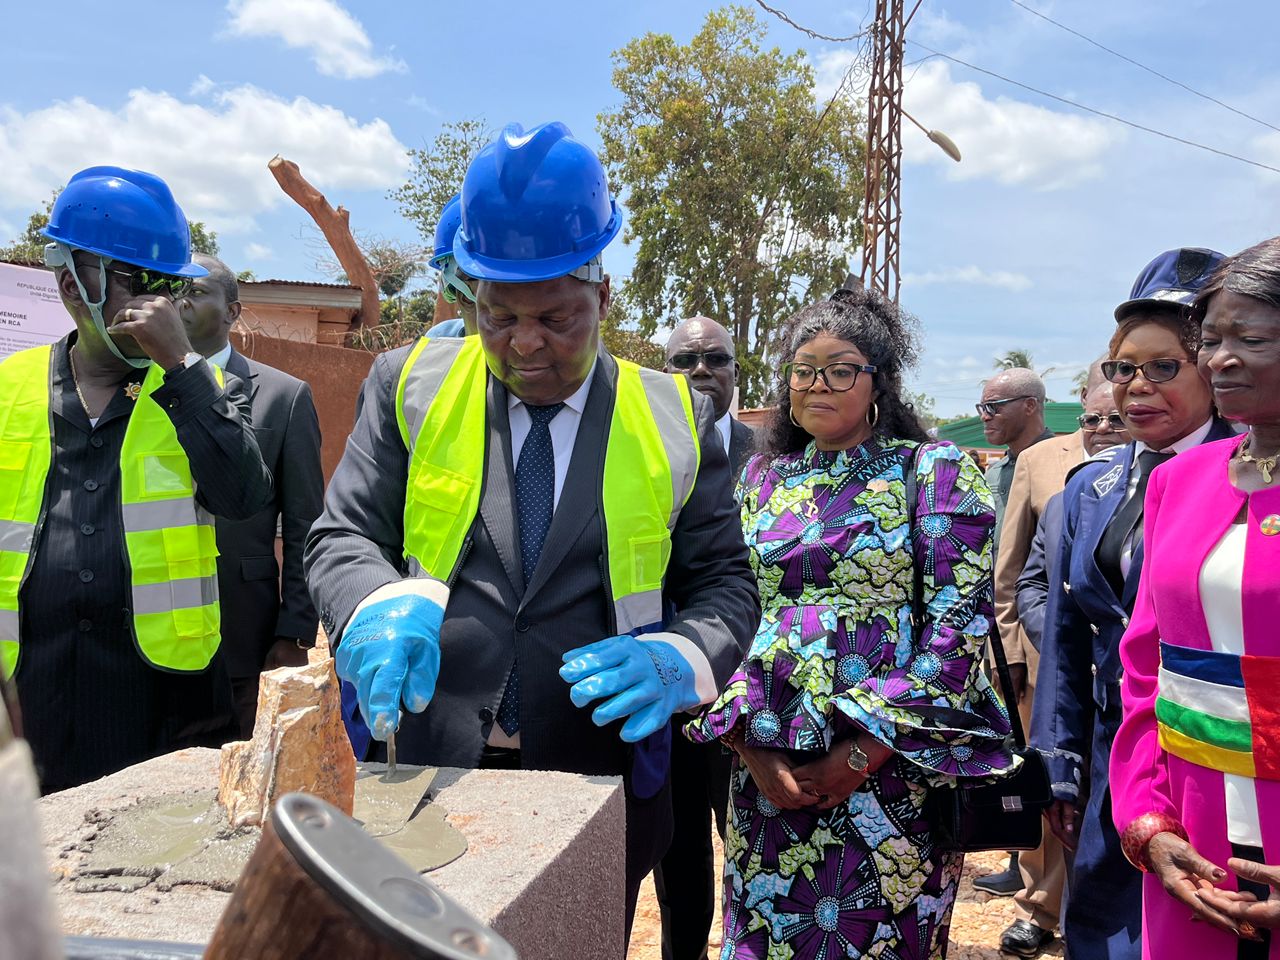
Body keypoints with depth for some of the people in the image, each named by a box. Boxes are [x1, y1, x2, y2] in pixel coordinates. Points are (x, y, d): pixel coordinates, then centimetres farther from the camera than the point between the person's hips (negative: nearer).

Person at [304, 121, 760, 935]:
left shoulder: (674, 419, -1)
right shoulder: (412, 387, 0)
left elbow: (725, 586, 3)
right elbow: (344, 539, 1)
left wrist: (673, 663, -18)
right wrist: (384, 610, -21)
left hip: (600, 788, 1)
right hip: (431, 773, 0)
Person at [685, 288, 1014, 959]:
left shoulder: (934, 471, -4)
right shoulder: (761, 478, 8)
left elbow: (959, 625, -11)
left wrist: (863, 753, -14)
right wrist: (748, 747, -7)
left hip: (892, 762, -3)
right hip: (768, 773, 4)